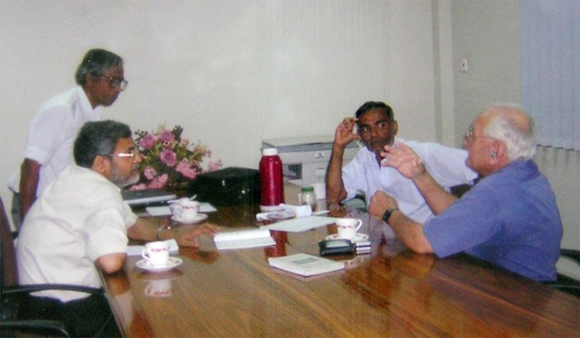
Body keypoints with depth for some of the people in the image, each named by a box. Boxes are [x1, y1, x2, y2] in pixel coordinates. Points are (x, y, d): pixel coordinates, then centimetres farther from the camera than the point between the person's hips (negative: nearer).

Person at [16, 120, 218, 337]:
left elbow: (130, 223, 20)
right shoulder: (102, 194, -21)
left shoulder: (77, 178, 9)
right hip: (63, 309, -9)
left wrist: (170, 235, 5)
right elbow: (111, 262, -35)